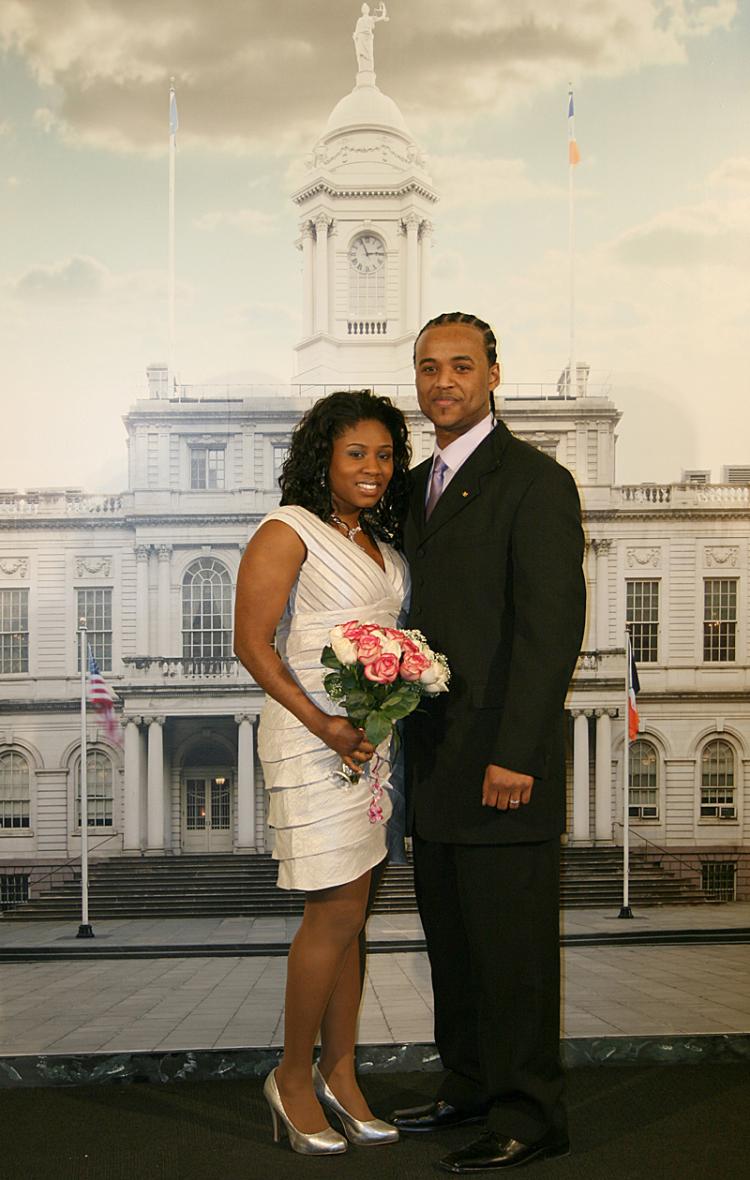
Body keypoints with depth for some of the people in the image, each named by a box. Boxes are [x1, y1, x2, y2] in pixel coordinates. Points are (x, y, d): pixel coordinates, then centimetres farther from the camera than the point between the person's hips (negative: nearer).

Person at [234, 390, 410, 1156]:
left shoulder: (382, 542, 16)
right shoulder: (288, 533, -7)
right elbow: (252, 643, -13)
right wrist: (323, 725, -20)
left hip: (374, 739, 7)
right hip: (313, 740, -7)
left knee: (347, 917, 12)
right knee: (336, 914, -4)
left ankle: (339, 1075, 23)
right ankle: (293, 1078, 13)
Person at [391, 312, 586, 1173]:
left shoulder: (534, 481, -9)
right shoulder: (415, 485, 16)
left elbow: (552, 624, -15)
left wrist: (515, 754, -19)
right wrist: (405, 729, 9)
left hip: (500, 759, -8)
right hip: (432, 762, 8)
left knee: (511, 943, 1)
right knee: (452, 938, 16)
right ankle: (470, 1086, 32)